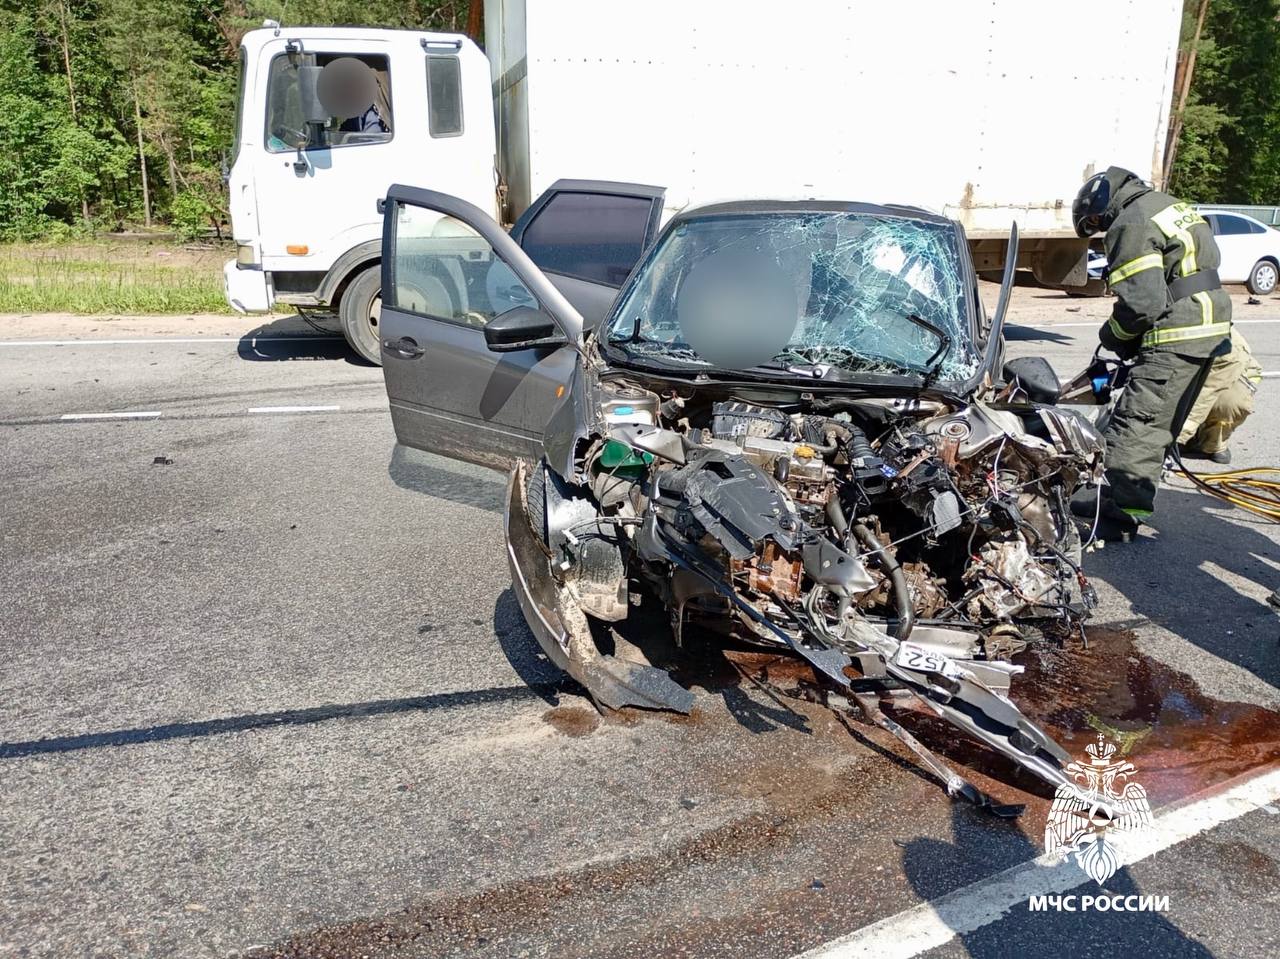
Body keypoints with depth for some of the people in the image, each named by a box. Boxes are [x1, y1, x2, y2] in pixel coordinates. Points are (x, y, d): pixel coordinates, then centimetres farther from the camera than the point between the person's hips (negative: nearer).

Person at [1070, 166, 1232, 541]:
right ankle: (1120, 499, 24)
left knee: (1133, 426, -8)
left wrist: (1112, 335, -1)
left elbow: (1142, 302, -21)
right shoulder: (1172, 205, 18)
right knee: (1157, 426, 15)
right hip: (1212, 329, 10)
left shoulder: (1131, 224, -12)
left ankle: (1121, 517, -8)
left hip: (1177, 338, -10)